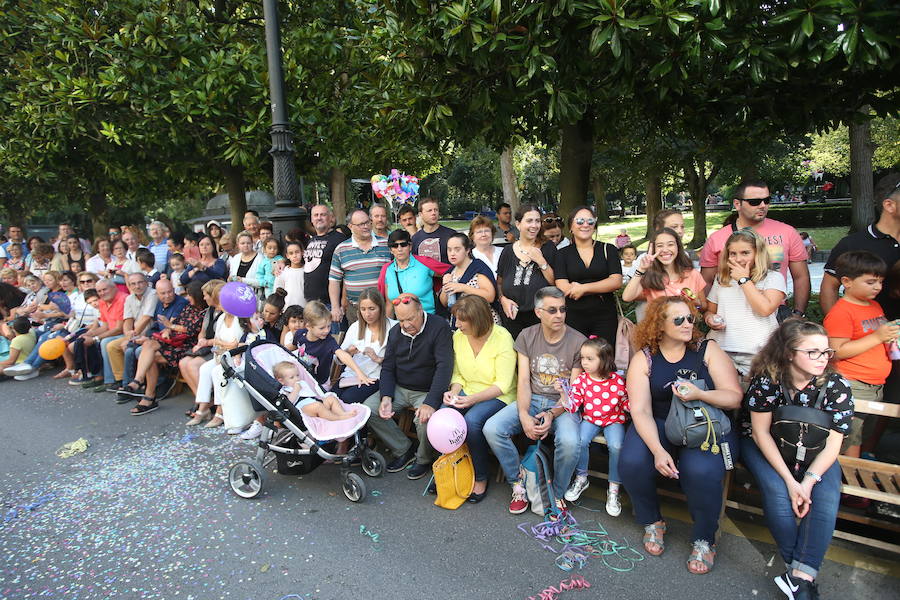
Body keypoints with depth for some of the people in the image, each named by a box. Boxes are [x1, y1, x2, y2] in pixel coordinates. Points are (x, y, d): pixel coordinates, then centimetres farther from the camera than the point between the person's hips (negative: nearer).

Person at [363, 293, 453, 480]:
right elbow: (387, 368, 8)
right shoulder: (395, 332, 4)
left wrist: (430, 403, -32)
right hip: (399, 389, 6)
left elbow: (444, 366, -23)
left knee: (425, 420, -33)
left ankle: (423, 459, 2)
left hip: (428, 391, -5)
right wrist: (386, 397, -10)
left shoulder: (439, 327, -16)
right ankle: (404, 450, 6)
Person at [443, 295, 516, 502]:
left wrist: (473, 399, -26)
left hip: (498, 397, -5)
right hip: (467, 393, 5)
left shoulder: (502, 338, -15)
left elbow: (503, 385, -16)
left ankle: (481, 478, -8)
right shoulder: (458, 336, 2)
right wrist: (453, 392, -10)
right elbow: (458, 374, 11)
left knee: (472, 420, -32)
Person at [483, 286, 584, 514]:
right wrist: (524, 415, -17)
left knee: (569, 442, -34)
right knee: (492, 428, -22)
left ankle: (558, 494, -4)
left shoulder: (578, 342, -5)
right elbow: (523, 381, -1)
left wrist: (552, 415, -21)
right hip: (531, 400, 3)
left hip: (562, 405, -2)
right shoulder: (527, 336, 3)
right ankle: (518, 485, 0)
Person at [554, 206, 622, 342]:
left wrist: (583, 288, -12)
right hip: (573, 317, 0)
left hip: (605, 317, 1)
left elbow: (616, 282, -4)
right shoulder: (562, 254, 6)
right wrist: (600, 290, -7)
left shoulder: (608, 249, 8)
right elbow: (563, 288, -6)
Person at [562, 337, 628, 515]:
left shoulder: (617, 380, -7)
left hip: (613, 420, -1)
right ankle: (581, 478, 2)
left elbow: (627, 403, 3)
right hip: (590, 419, 1)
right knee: (580, 440, -25)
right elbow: (572, 407, -9)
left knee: (616, 446, -27)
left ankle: (614, 489, -5)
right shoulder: (581, 380, -4)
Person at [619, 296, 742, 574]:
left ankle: (704, 539, 0)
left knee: (701, 470, -32)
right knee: (631, 462, -27)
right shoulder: (643, 360, -1)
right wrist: (658, 450, -25)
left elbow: (734, 397, -5)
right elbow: (640, 410, -9)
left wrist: (699, 394, -26)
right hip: (659, 427, 1)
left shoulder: (708, 350, 0)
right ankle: (652, 522, 7)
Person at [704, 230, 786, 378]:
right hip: (720, 349, 3)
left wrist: (744, 280, -4)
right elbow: (709, 310, 24)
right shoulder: (721, 279, 18)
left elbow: (765, 309, -11)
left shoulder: (773, 277, 5)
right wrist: (709, 318, 0)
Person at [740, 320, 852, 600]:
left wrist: (808, 481, -27)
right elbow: (761, 432, -16)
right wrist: (790, 481, -24)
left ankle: (799, 576, -21)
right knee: (777, 492, -28)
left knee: (826, 498, -24)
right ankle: (804, 571, -12)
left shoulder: (837, 386, -14)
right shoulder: (767, 379, -20)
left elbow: (832, 444, -13)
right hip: (764, 447, -2)